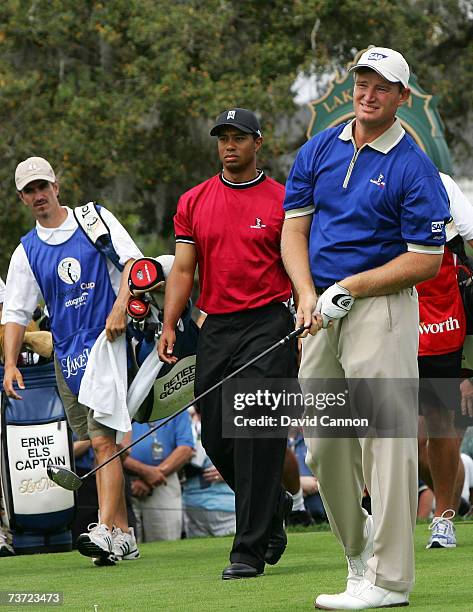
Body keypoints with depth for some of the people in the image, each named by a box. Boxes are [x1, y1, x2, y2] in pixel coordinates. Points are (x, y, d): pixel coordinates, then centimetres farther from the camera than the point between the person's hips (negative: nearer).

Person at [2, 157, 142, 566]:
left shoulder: (96, 219, 4)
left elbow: (134, 261, -3)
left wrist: (120, 309, -18)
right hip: (67, 356, 4)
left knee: (102, 440, -16)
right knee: (98, 447, 5)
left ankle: (107, 531, -25)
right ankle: (124, 536, 8)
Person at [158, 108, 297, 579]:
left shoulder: (282, 201, 2)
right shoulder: (193, 202, 11)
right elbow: (183, 270, 10)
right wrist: (169, 325, -2)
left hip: (268, 325, -4)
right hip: (215, 328, 4)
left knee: (256, 435, -11)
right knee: (216, 438, 5)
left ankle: (250, 551, -9)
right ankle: (274, 506, 31)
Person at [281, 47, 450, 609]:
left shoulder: (414, 168, -7)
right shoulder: (319, 150, 10)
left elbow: (426, 261, -8)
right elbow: (294, 228, 10)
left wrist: (349, 288, -14)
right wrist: (308, 293, -7)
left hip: (381, 310, -6)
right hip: (321, 312, 6)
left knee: (384, 438, -10)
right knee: (324, 445, 10)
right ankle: (357, 548, 29)